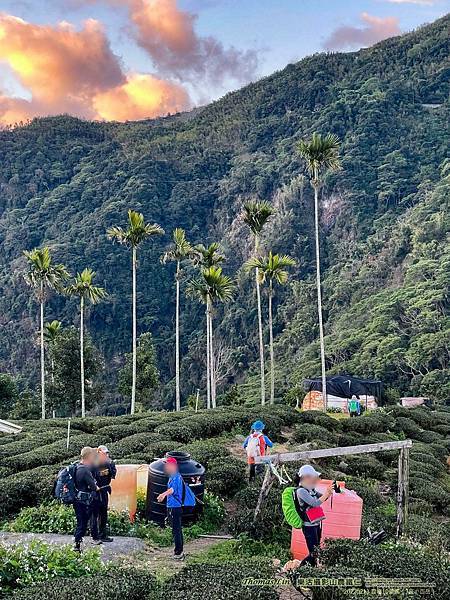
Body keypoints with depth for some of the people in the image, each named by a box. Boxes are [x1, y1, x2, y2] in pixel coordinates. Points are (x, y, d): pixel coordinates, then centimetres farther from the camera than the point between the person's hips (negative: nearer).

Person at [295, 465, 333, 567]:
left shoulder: (311, 489, 10)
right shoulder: (301, 491, -16)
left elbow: (322, 498, 18)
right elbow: (315, 503, -22)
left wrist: (329, 492, -1)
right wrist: (326, 493, -19)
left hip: (317, 524, 9)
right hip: (309, 526, -9)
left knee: (316, 551, 12)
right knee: (313, 554, -9)